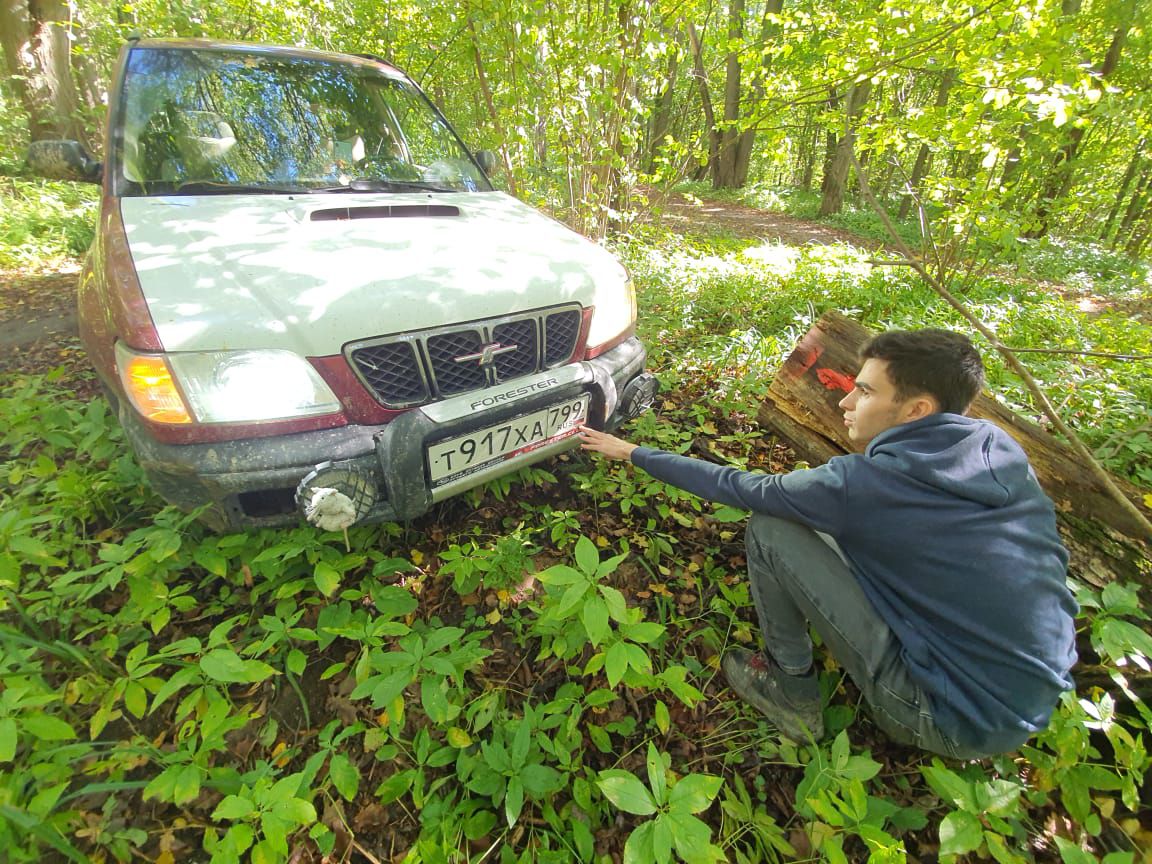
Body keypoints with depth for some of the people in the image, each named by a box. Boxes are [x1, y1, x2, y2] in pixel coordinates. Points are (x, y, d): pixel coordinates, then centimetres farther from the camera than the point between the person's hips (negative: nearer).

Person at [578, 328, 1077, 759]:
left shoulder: (862, 483, -24)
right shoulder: (1002, 450, -4)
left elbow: (738, 488, -12)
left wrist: (632, 452, -1)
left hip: (963, 721, -7)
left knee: (769, 528, -11)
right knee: (830, 524, 13)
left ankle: (792, 689, 10)